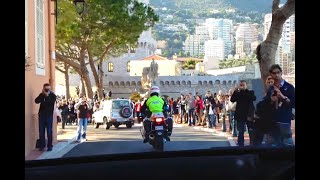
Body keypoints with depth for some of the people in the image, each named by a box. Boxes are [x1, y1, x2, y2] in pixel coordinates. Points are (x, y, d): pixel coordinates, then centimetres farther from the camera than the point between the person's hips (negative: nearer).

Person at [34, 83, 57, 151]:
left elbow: (50, 102, -17)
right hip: (41, 115, 3)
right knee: (41, 131, 5)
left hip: (49, 115, -3)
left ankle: (49, 146, 5)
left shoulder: (53, 95, 0)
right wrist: (42, 95, -17)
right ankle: (42, 145, 13)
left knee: (49, 131, 0)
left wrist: (47, 95, -16)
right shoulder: (41, 94, 7)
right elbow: (36, 101, -9)